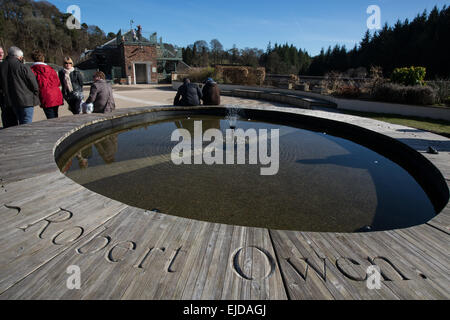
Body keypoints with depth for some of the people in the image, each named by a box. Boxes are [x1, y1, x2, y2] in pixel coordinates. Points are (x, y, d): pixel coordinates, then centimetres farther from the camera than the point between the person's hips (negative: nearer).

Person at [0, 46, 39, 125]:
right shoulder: (23, 67, -12)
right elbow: (34, 84, -10)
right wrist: (35, 98, 5)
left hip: (10, 101, 7)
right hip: (26, 101, -6)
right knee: (26, 125, -5)